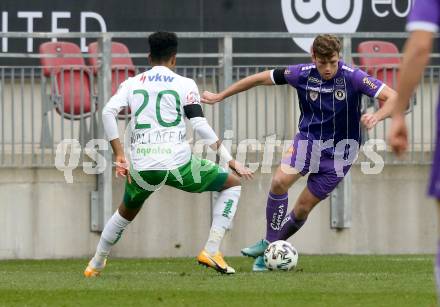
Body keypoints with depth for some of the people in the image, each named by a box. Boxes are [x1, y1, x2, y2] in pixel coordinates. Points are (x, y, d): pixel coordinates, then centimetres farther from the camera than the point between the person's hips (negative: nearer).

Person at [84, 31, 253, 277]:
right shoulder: (185, 84, 5)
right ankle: (211, 252, 5)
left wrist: (119, 155, 1)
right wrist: (230, 160, -3)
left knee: (126, 212, 34)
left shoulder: (132, 84, 14)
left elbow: (108, 112, -2)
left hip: (142, 168, 4)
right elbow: (200, 125, -6)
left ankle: (96, 265, 41)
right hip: (178, 164, -4)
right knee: (233, 184, 16)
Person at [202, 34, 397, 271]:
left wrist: (377, 116, -42)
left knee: (303, 208, -2)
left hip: (339, 150, -2)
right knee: (280, 181, -23)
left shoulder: (352, 77, -19)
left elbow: (392, 97, -21)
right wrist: (220, 96, 5)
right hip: (308, 138, 2)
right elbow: (261, 78, 1)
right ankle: (270, 243, -8)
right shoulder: (302, 74, -11)